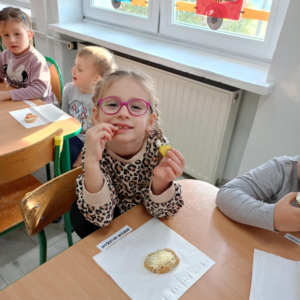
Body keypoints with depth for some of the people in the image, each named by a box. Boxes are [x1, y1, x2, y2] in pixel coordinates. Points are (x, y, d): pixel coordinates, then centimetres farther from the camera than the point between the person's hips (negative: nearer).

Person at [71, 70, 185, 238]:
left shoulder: (158, 144, -28)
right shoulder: (95, 150, -28)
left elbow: (161, 210, -22)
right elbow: (101, 217, -32)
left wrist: (161, 180, -44)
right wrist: (91, 162, -47)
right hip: (113, 213, -1)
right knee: (79, 215, -25)